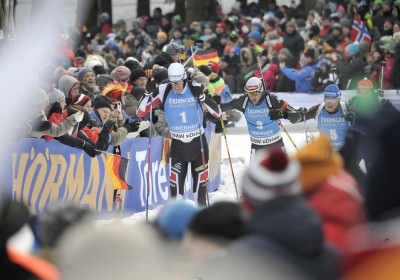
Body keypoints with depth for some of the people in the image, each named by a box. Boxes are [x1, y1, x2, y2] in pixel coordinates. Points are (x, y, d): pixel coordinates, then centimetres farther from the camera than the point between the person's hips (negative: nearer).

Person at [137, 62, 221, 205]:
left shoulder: (195, 89, -13)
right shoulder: (164, 91, -10)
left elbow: (216, 112, -15)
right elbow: (141, 112, -9)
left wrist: (202, 97, -31)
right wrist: (149, 93, -24)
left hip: (198, 141, 0)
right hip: (177, 143, 0)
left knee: (200, 177, 10)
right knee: (176, 178, -8)